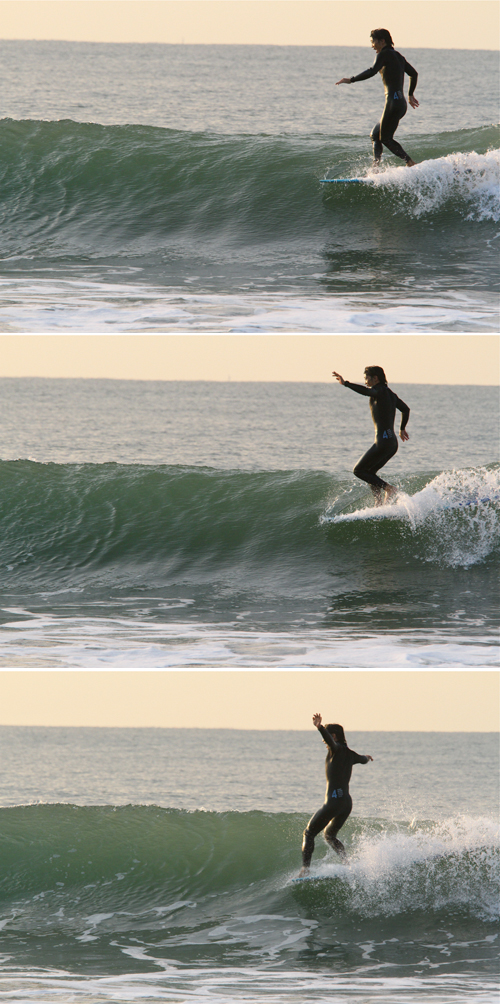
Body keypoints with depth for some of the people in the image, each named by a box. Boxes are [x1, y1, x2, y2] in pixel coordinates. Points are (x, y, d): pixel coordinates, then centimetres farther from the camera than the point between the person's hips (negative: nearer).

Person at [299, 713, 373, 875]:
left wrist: (319, 728, -47)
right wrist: (366, 757, 64)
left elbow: (330, 739, -29)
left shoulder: (336, 749, -4)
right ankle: (347, 862, 6)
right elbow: (363, 759, 40)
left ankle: (305, 868, -14)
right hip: (347, 802, 8)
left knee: (309, 833, 0)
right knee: (329, 834, 26)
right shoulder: (349, 754, 16)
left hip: (334, 800, -8)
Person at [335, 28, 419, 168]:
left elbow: (372, 71, -23)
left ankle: (410, 163, -16)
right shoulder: (398, 56, 20)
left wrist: (351, 80, -20)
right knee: (375, 135, 13)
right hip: (401, 103, 10)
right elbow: (414, 74, 27)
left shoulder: (385, 54, -6)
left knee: (385, 138, -8)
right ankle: (375, 168, 7)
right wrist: (410, 95, 36)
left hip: (393, 101, -10)